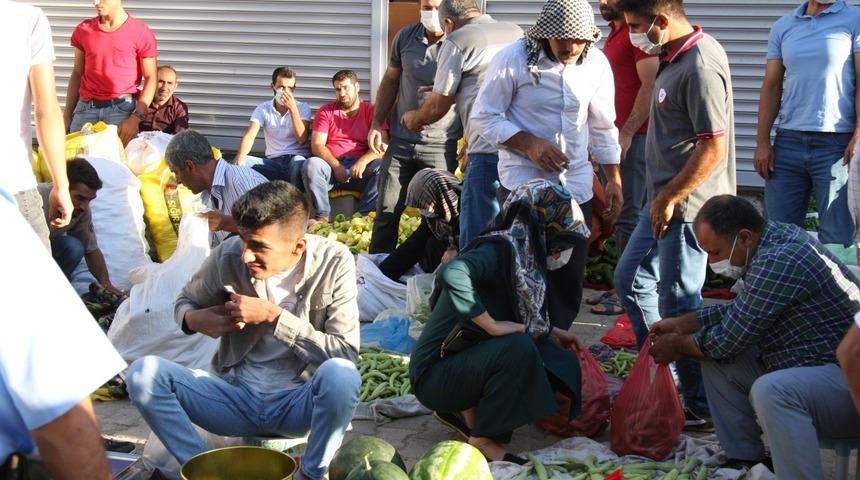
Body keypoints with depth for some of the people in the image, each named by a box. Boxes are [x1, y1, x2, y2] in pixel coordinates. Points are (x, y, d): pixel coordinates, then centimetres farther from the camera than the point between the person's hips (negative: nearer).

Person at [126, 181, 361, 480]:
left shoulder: (334, 263, -12)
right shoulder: (228, 256, -7)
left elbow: (346, 354, -18)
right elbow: (186, 300, 13)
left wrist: (273, 316, -22)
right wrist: (193, 319, -13)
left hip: (298, 404, -2)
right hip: (236, 396, 2)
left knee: (340, 374, -36)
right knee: (143, 372, -19)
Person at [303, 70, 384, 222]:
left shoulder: (372, 111, 9)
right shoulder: (326, 111, 13)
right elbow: (317, 145, 2)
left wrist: (363, 161, -23)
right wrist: (336, 166, -16)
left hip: (360, 169, -1)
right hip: (331, 165, 1)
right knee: (311, 165, -31)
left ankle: (362, 215, -31)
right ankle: (322, 216, -26)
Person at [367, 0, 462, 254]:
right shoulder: (405, 37, 3)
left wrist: (470, 144, -15)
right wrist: (377, 123, 9)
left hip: (441, 145, -3)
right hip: (401, 141, 3)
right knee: (387, 208, 8)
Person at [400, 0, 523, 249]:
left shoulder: (456, 41, 1)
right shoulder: (517, 33, 19)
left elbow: (438, 106, 3)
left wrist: (414, 119, 24)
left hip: (489, 153, -6)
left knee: (476, 239, 0)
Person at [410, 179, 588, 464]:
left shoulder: (524, 256, 4)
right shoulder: (500, 250, -21)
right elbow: (452, 274, -40)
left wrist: (552, 331, 14)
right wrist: (492, 325, -33)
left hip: (466, 360, 9)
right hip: (434, 373, -9)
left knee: (559, 362, 5)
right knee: (519, 347, -29)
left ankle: (464, 409, 9)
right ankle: (484, 439, -12)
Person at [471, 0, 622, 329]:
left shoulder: (597, 64, 1)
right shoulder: (514, 59, -11)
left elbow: (602, 127, 13)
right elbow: (483, 117, -6)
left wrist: (614, 179, 12)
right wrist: (528, 144, -18)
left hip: (576, 186, 4)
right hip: (523, 183, -4)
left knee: (570, 278, 8)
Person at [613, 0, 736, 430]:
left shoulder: (701, 66, -21)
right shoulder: (674, 58, 10)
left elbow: (713, 147, -24)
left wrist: (669, 199, -18)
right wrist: (660, 198, 18)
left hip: (687, 205, -11)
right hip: (665, 200, 11)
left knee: (678, 305, -3)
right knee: (631, 279, 20)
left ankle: (703, 409, 10)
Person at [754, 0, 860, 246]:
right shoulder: (783, 27, 13)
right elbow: (771, 87, 12)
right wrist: (762, 142, 4)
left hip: (836, 143, -3)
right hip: (788, 142, 3)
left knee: (836, 239, -2)